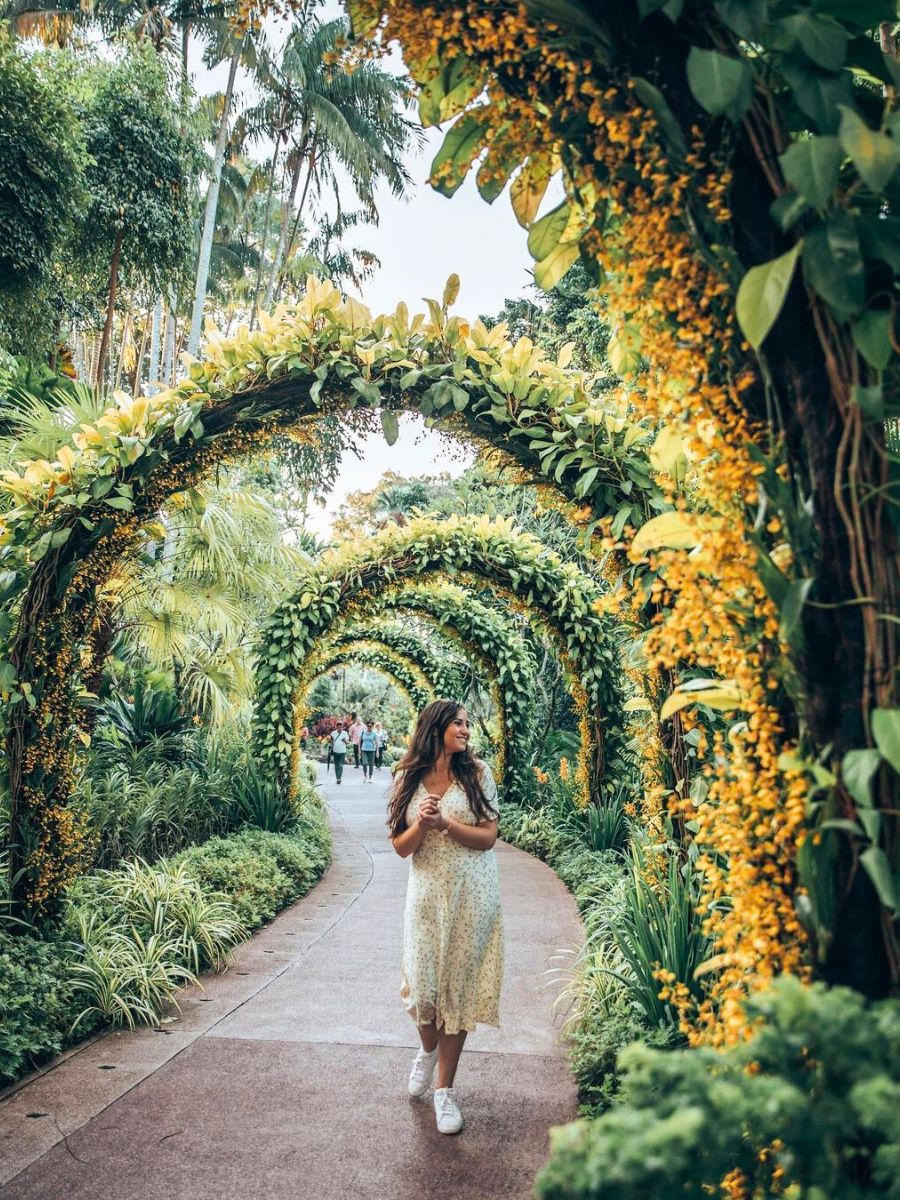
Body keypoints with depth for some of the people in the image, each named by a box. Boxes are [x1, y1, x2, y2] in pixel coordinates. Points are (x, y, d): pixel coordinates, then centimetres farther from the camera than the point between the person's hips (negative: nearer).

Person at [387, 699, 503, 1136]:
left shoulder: (477, 773, -3)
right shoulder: (408, 779, 1)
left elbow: (487, 837, -5)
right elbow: (401, 847, 2)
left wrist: (445, 823, -19)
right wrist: (421, 824, -18)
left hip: (472, 895, -1)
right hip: (427, 893, 1)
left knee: (458, 985, 4)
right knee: (422, 984, 1)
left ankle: (444, 1090, 18)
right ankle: (427, 1051, 36)